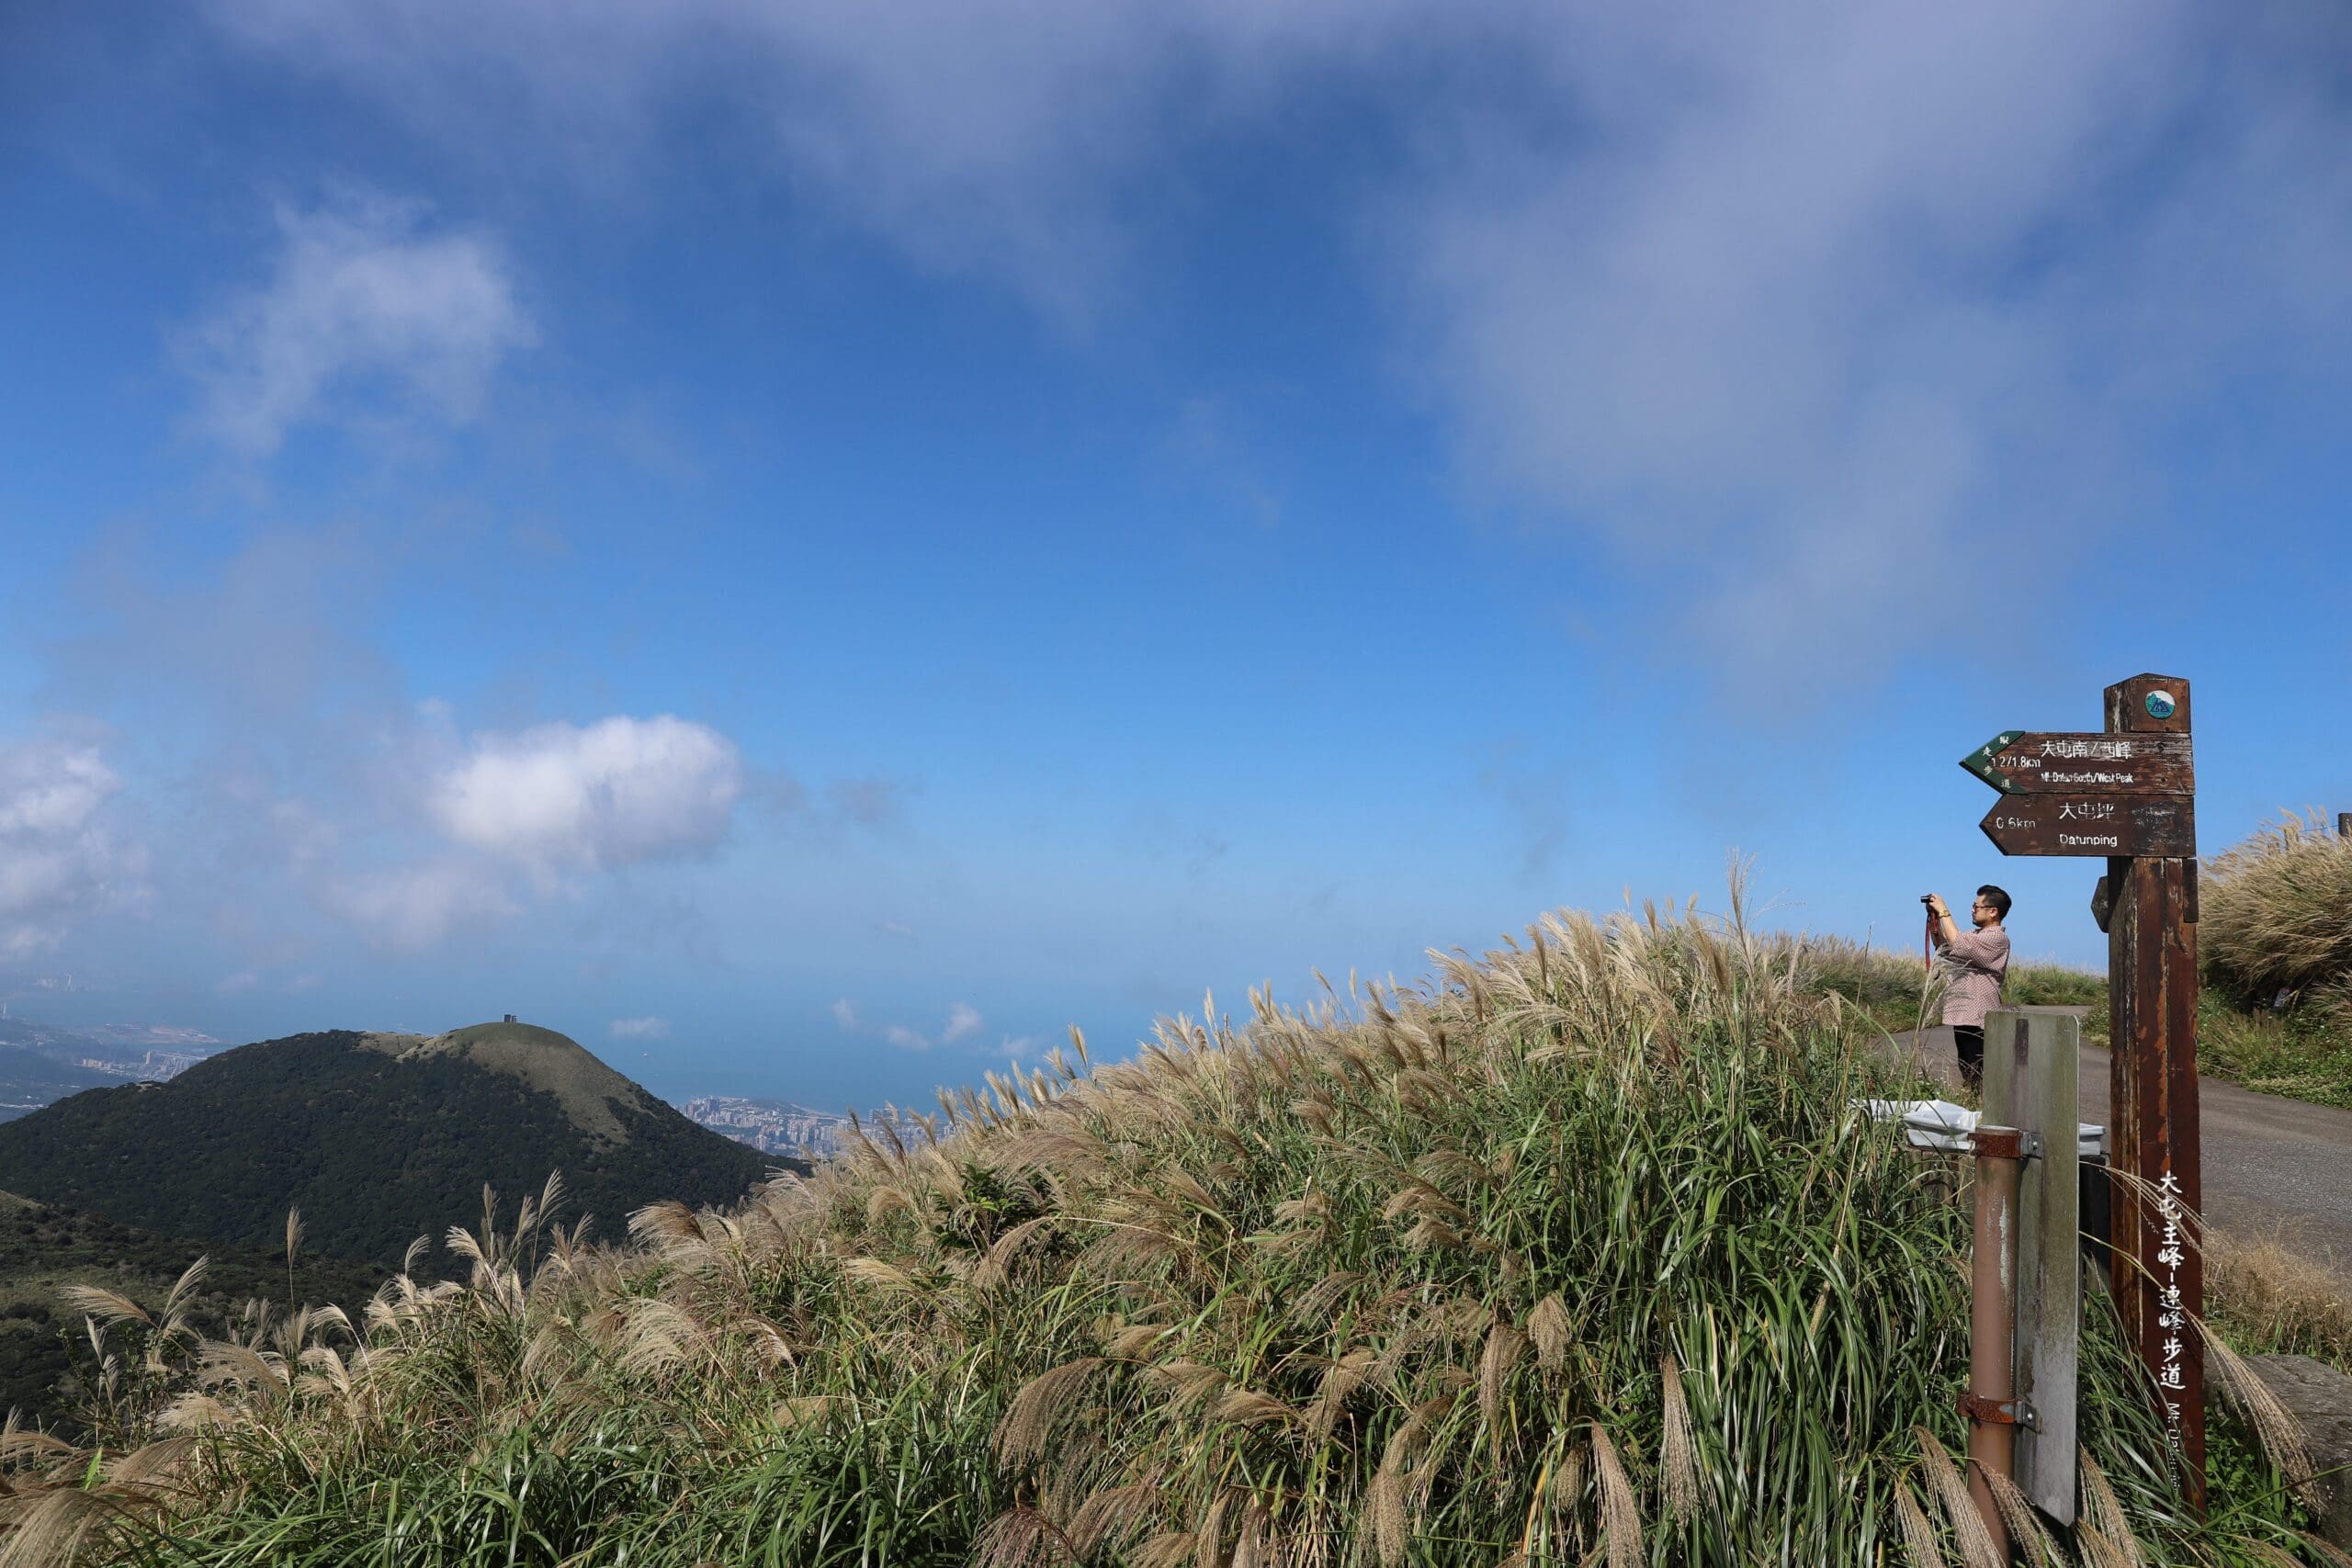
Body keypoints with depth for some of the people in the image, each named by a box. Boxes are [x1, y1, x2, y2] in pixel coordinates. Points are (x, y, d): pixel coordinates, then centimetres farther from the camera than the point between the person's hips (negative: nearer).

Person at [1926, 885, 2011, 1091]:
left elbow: (1958, 944, -24)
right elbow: (1942, 945, 26)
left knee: (1979, 1078, -11)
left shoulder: (1997, 938, -11)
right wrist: (1933, 918, 11)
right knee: (1968, 1075, 14)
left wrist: (1943, 911, -15)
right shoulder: (1977, 935, 20)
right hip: (1963, 1014, 10)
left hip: (1977, 1019, -10)